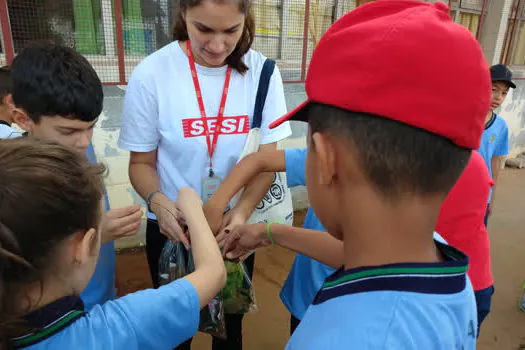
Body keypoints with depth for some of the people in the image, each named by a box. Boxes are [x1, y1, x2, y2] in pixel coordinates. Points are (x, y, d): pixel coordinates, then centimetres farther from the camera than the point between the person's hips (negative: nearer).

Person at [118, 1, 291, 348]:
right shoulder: (151, 74, -16)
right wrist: (158, 202, -26)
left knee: (230, 320, 25)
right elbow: (141, 162, -6)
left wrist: (242, 210, -26)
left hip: (236, 223, 2)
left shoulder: (262, 71, -12)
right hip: (173, 227, -1)